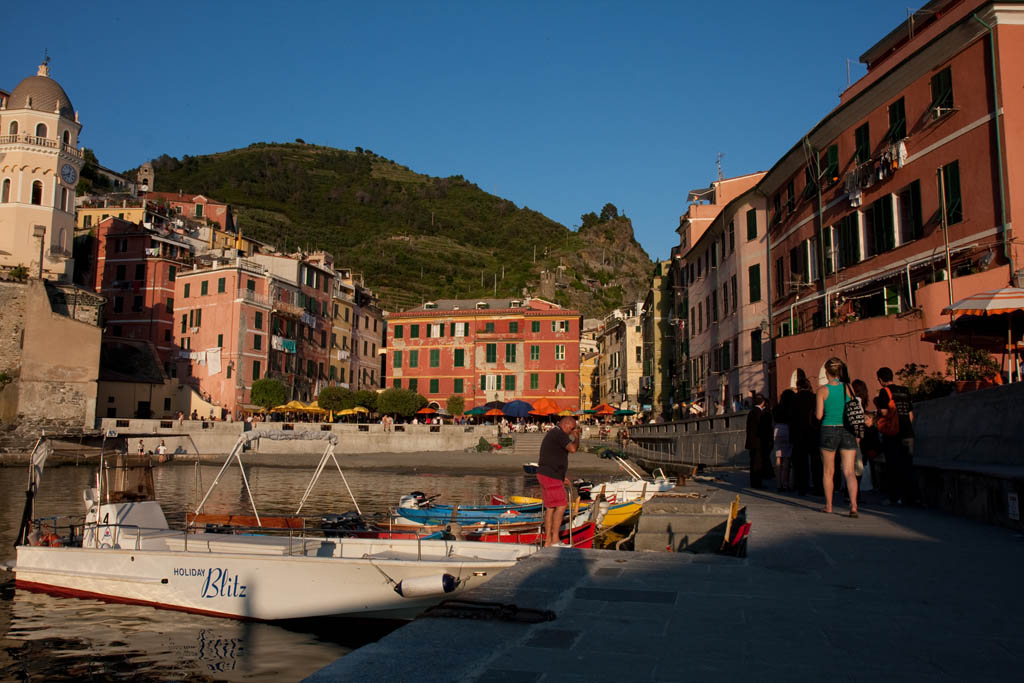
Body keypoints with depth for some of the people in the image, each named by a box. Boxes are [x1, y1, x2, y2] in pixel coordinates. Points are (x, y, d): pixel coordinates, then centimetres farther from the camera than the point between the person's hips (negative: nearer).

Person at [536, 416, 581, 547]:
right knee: (561, 506, -9)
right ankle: (555, 540, -8)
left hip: (549, 477, 10)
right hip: (550, 477, -10)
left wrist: (562, 476, 23)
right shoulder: (559, 434, -13)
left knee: (550, 508, 9)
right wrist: (577, 437, -2)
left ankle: (548, 541, 11)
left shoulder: (552, 434, 20)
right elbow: (573, 449, -22)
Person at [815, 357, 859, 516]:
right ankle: (853, 505, -16)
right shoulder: (848, 388, 2)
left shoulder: (822, 390, -6)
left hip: (829, 430, -2)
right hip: (847, 431, 2)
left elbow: (819, 415, -8)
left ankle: (828, 506, 20)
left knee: (828, 472, 13)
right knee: (849, 472, -1)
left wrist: (816, 409, 12)